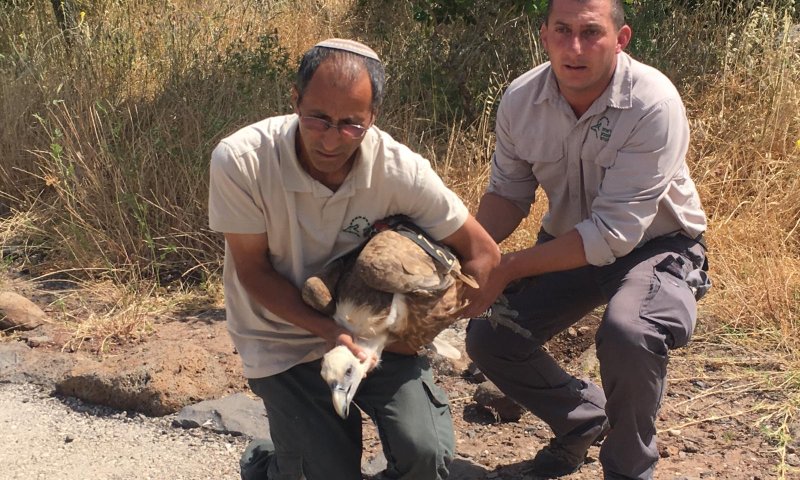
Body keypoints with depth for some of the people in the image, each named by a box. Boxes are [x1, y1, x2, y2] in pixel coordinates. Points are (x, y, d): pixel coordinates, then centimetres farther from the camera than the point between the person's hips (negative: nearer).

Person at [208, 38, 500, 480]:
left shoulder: (400, 170, -21)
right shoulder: (239, 161, -24)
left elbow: (483, 253, -9)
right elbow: (252, 269, -14)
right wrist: (327, 330, -24)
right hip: (284, 336, -1)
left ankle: (432, 406, 20)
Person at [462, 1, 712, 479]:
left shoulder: (653, 104, -29)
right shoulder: (521, 99, -13)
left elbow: (614, 233, -31)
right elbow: (508, 193, 0)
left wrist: (509, 269, -32)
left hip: (656, 245, -5)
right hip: (570, 242, 6)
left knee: (628, 333, -34)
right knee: (489, 339, -5)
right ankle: (584, 416, 24)